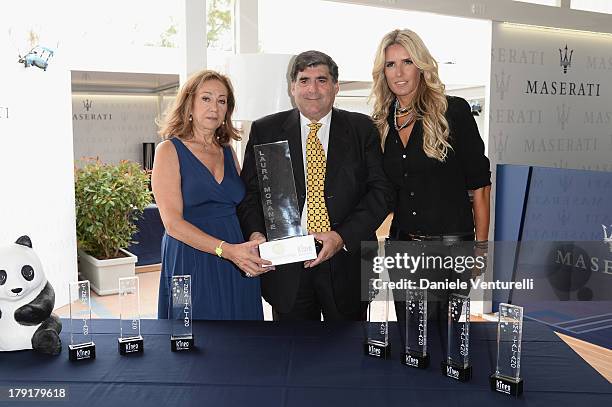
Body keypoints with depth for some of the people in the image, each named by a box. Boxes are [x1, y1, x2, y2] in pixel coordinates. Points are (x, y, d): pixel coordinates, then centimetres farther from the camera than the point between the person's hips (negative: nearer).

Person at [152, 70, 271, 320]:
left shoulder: (228, 153, 13)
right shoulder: (169, 150, -4)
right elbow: (173, 223, -13)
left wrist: (255, 250, -3)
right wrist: (226, 250, -22)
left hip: (238, 266, 5)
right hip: (192, 264, -5)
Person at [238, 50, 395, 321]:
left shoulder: (362, 129, 3)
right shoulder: (265, 131, 5)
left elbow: (381, 190, -3)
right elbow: (250, 191, 4)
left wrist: (342, 237, -14)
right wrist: (255, 233, -15)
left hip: (346, 262, 0)